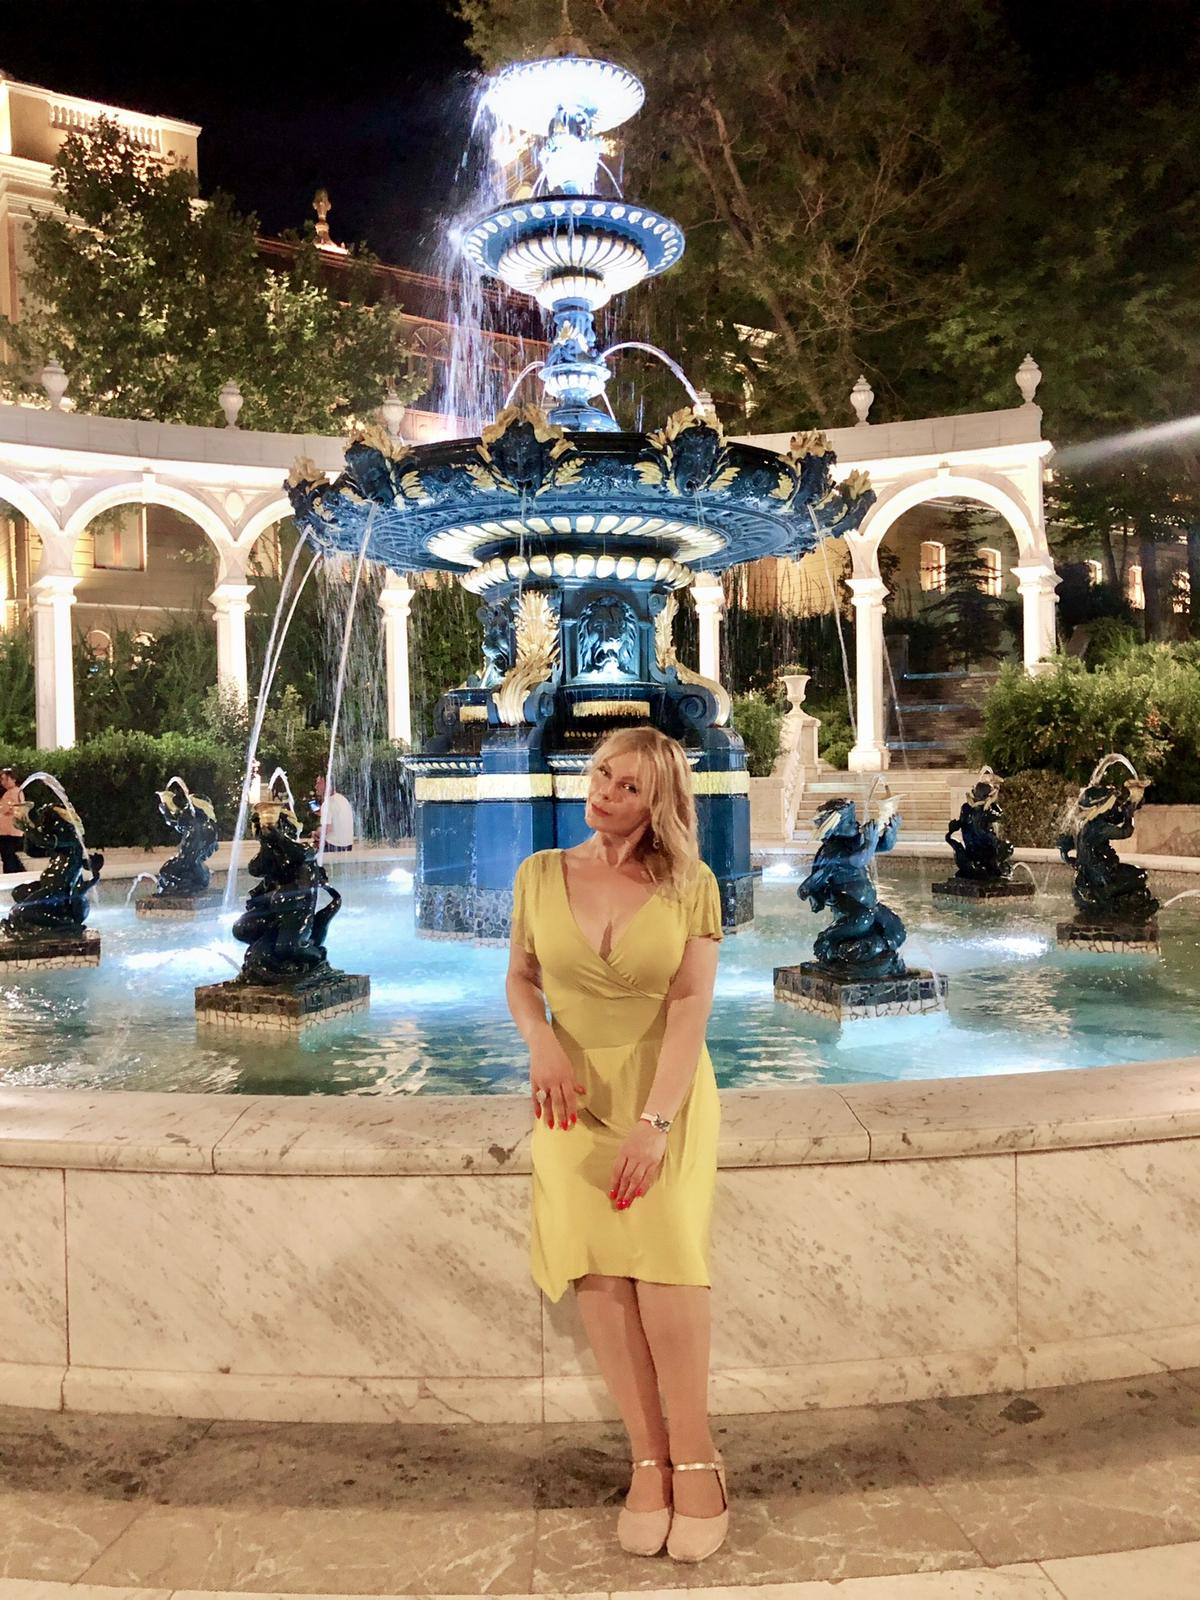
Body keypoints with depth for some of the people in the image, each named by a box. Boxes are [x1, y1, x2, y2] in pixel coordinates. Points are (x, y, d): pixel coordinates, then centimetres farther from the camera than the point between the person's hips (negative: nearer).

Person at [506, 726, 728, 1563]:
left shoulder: (691, 885, -6)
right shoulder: (541, 874, 1)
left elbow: (692, 1006, -11)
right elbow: (520, 976, 10)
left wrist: (654, 1120, -18)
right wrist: (540, 1040, -12)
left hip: (666, 1093, -2)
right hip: (578, 1094, 2)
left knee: (665, 1243, -16)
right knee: (593, 1254, -10)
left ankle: (692, 1454, -1)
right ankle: (648, 1454, 0)